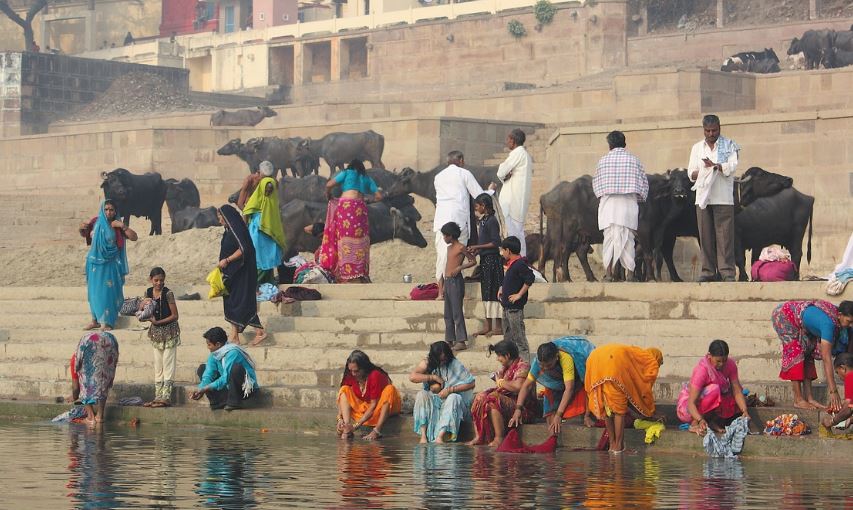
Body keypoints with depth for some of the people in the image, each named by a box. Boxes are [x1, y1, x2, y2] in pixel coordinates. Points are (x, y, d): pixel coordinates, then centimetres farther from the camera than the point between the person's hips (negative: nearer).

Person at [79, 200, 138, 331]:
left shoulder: (117, 226, -3)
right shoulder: (96, 222, 1)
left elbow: (134, 237, -9)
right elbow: (84, 235, 15)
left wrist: (122, 226, -18)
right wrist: (82, 229, -6)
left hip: (110, 263, -3)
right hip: (95, 261, 3)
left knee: (108, 291, -4)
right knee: (94, 290, 8)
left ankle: (106, 322, 2)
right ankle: (95, 319, 18)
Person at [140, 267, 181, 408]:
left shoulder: (168, 294, -14)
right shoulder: (148, 293, 2)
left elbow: (174, 316, -14)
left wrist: (157, 322, -20)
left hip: (169, 331, -6)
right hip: (156, 333, 6)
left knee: (168, 365, -4)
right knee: (158, 366, 11)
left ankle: (166, 397, -3)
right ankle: (158, 396, 16)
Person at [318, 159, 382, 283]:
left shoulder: (346, 173, 14)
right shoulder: (367, 178, 21)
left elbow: (329, 185, 3)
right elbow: (379, 196, 17)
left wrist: (328, 196, 22)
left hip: (345, 207, -2)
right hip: (360, 209, 2)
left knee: (346, 240, -6)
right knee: (359, 241, 3)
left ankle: (347, 273, -13)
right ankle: (360, 272, -3)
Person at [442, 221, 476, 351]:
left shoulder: (461, 248, -8)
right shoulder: (449, 248, 17)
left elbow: (472, 261, -7)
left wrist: (459, 268, -19)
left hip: (456, 281, -9)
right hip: (448, 281, 9)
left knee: (457, 312, -10)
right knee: (448, 314, 10)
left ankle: (461, 341, -10)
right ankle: (450, 340, 15)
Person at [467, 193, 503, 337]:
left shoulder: (491, 221, -14)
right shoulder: (482, 220, 14)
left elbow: (496, 243, -18)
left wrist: (478, 247, -15)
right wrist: (476, 250, 8)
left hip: (492, 259, -10)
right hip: (485, 259, 10)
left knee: (493, 292, -7)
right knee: (485, 293, 10)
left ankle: (498, 326, -5)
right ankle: (487, 326, 14)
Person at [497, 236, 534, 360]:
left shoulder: (520, 264, -17)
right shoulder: (509, 264, 13)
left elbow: (530, 278, -28)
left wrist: (519, 294, -22)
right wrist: (502, 288, 14)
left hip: (515, 307, -10)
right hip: (507, 306, 10)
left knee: (519, 337, -8)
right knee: (508, 338, 16)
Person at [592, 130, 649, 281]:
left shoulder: (603, 161, 5)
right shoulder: (634, 160, 6)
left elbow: (596, 184, 12)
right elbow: (644, 182, 10)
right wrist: (640, 199, 23)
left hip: (607, 202, 0)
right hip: (629, 203, 0)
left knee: (609, 238, 3)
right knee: (627, 239, 0)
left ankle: (608, 274, -1)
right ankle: (630, 273, -4)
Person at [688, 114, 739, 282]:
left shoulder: (729, 145, 8)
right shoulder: (697, 148, 18)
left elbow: (732, 166, -6)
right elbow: (691, 172, 13)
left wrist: (714, 165, -20)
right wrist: (701, 172, -8)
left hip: (723, 198, -3)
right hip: (702, 197, 3)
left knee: (724, 235, -8)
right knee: (705, 235, 1)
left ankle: (727, 271, -8)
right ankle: (708, 271, 4)